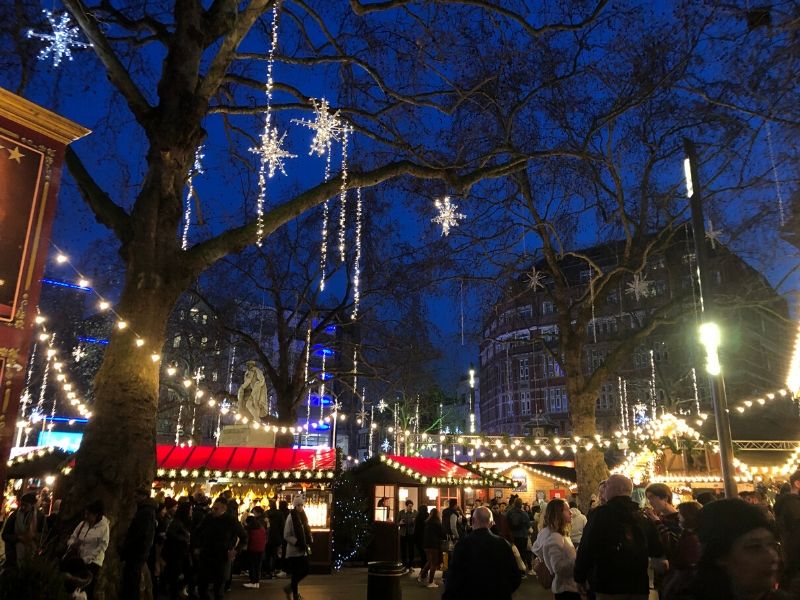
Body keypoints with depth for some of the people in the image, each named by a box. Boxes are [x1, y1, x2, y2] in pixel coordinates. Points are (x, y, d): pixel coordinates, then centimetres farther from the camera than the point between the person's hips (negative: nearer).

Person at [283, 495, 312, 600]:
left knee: (305, 570, 10)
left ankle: (290, 587, 29)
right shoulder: (291, 517, -12)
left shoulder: (303, 516, 8)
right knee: (296, 574, 0)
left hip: (303, 550, 7)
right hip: (294, 550, -7)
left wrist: (308, 542, 1)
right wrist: (298, 543, -19)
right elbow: (286, 536, -14)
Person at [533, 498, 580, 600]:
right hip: (567, 588, -10)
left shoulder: (546, 532, 5)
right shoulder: (555, 537, -26)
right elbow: (559, 567, -31)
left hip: (561, 586, 10)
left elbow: (536, 549, 21)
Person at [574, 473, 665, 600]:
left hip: (609, 586, -5)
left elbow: (586, 547, -12)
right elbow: (657, 551, 14)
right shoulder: (643, 516, 6)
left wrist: (580, 577, -1)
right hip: (639, 586, 5)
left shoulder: (600, 513, -10)